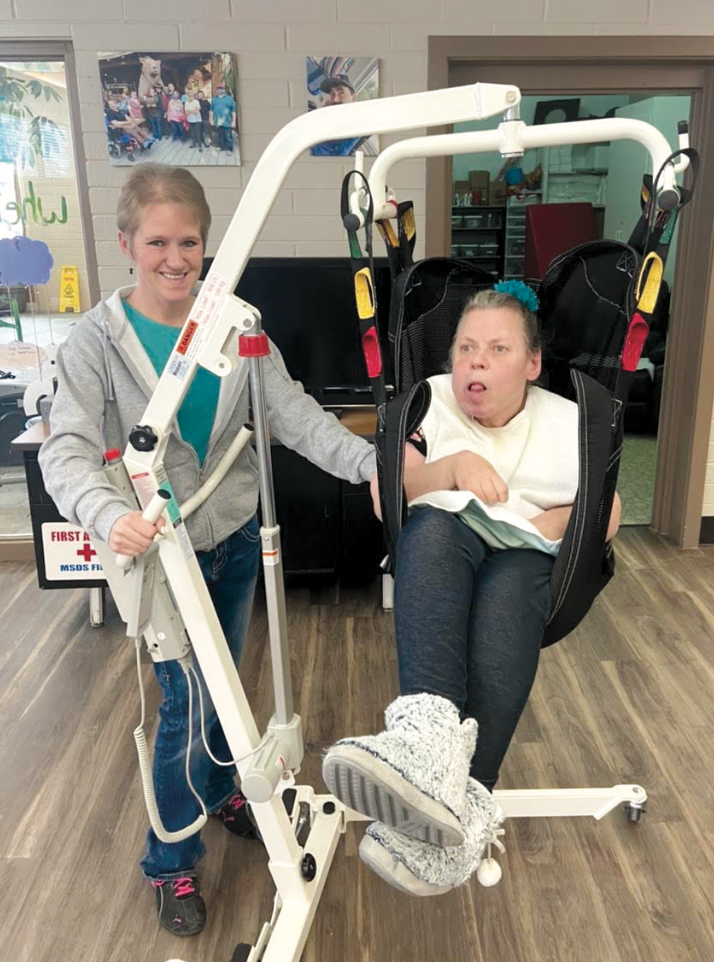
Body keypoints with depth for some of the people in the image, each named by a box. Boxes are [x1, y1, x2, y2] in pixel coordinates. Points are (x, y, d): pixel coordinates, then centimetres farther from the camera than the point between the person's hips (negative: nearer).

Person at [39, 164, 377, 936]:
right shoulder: (96, 340, -12)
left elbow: (294, 413, -12)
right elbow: (67, 450, -23)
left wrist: (370, 461, -27)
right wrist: (109, 515, -43)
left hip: (236, 538, 4)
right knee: (186, 701, 2)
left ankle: (220, 790, 49)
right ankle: (171, 863, 27)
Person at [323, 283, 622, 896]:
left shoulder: (569, 421, 13)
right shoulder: (428, 400, 10)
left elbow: (608, 518, 9)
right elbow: (384, 500, 1)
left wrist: (557, 522, -11)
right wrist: (454, 465, -14)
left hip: (527, 561, 0)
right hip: (438, 555, 0)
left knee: (503, 599, -39)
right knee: (435, 527, -39)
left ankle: (462, 800, -52)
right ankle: (432, 729, -60)